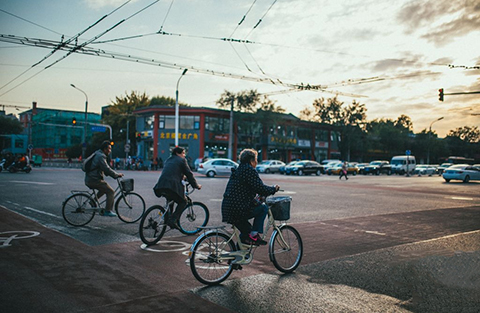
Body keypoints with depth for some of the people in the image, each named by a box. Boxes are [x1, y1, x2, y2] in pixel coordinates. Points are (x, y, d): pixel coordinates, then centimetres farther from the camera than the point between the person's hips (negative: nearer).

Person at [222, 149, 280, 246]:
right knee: (263, 208, 6)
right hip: (238, 211, -9)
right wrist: (274, 189, 4)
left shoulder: (237, 171, 20)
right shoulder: (250, 170, -9)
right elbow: (260, 188, -14)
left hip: (227, 211, 9)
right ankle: (254, 235, 2)